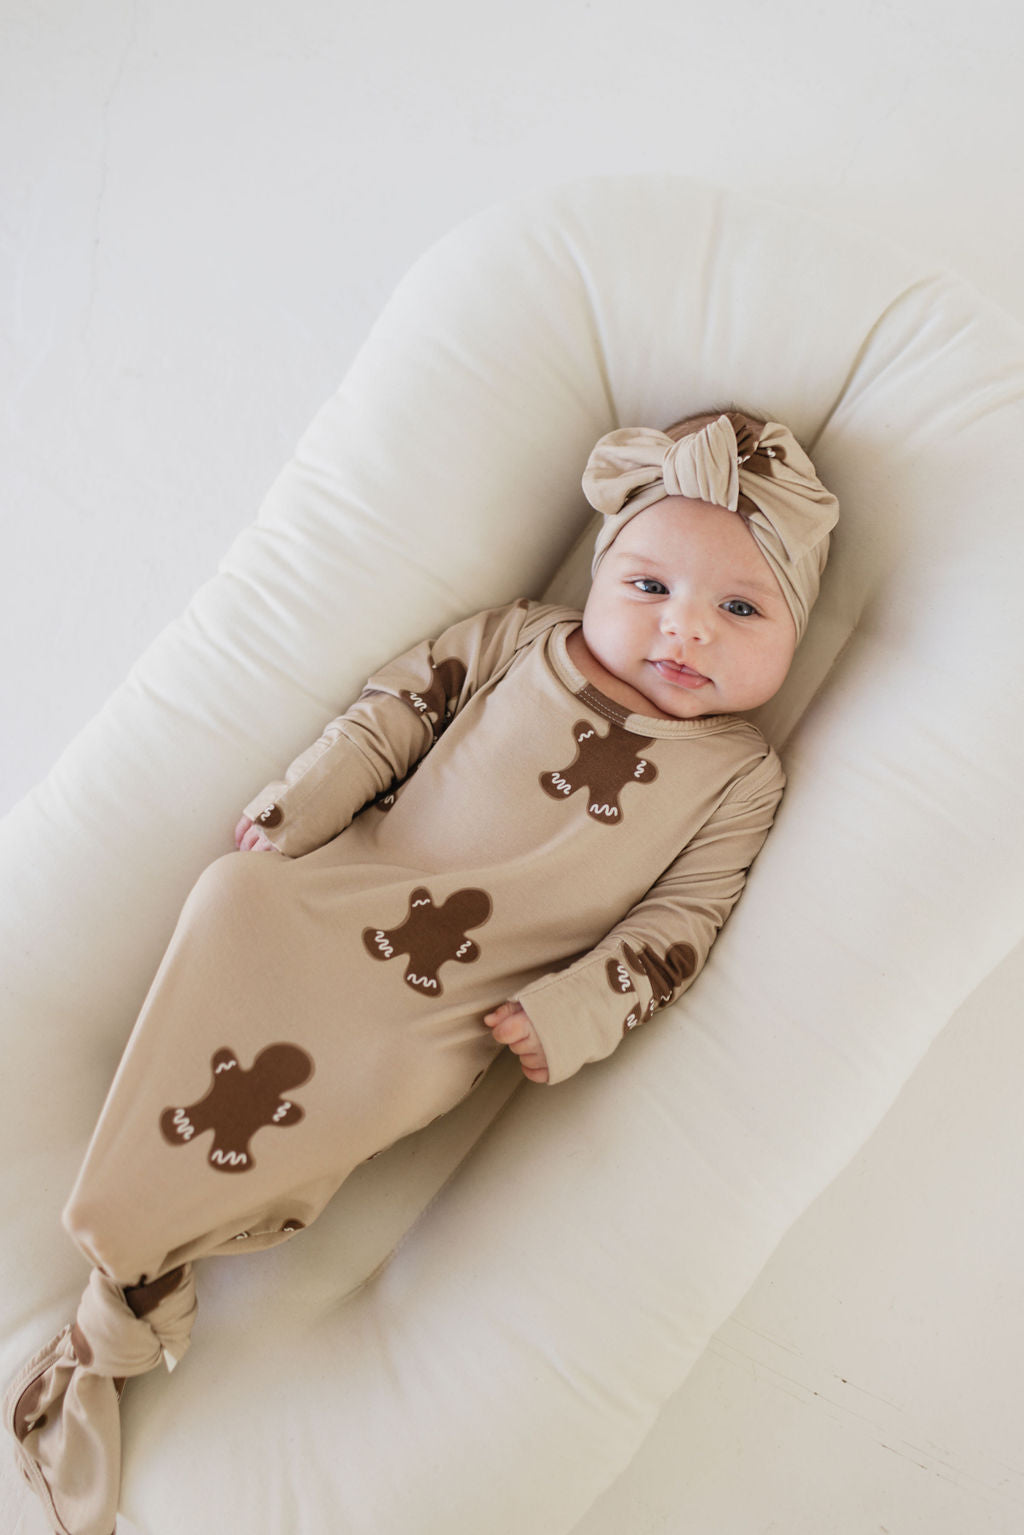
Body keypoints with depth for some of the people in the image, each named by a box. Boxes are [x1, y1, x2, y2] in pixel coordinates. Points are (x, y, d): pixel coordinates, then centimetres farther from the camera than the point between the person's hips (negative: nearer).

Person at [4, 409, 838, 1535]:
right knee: (232, 902, -23)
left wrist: (572, 1013, -12)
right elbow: (393, 712, 7)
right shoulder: (519, 639, 3)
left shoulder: (739, 777, -1)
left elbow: (679, 923, -2)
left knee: (375, 1078, -29)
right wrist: (292, 813, 0)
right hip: (350, 894, 3)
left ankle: (128, 1286, -11)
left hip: (466, 1005, -2)